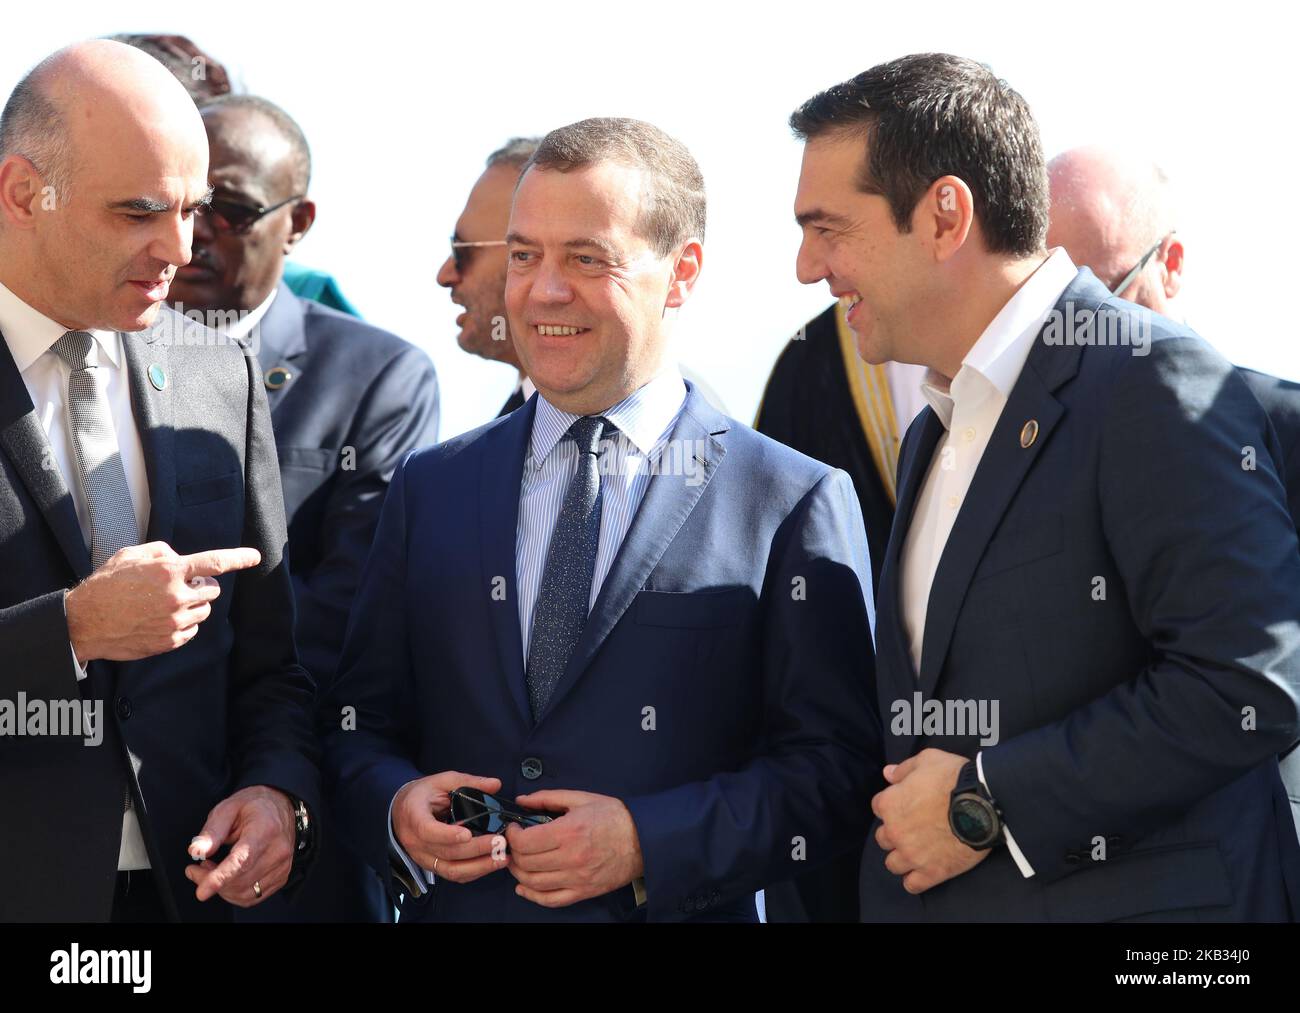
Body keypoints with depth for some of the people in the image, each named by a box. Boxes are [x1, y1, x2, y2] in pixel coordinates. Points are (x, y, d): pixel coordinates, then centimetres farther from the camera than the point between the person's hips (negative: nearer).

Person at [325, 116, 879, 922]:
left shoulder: (795, 506, -6)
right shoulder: (431, 490, 7)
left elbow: (836, 767, -10)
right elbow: (360, 724, 8)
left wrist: (649, 843, -20)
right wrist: (396, 808, -12)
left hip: (680, 912, -3)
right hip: (455, 909, 3)